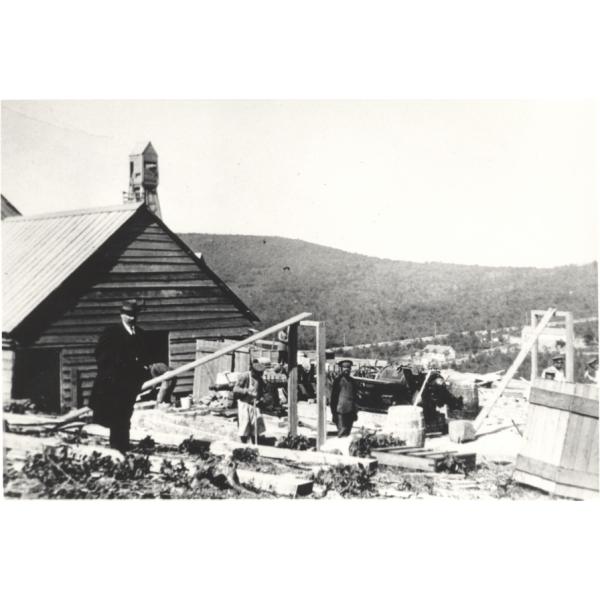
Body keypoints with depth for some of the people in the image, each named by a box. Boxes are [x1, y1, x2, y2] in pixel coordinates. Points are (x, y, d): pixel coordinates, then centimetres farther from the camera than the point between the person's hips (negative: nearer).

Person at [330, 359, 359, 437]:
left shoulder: (352, 381, 12)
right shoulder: (338, 380, -4)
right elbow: (333, 396, -4)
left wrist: (355, 412, 14)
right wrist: (334, 412, -9)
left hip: (351, 411, 5)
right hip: (340, 410, -5)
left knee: (348, 432, 9)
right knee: (342, 431, -9)